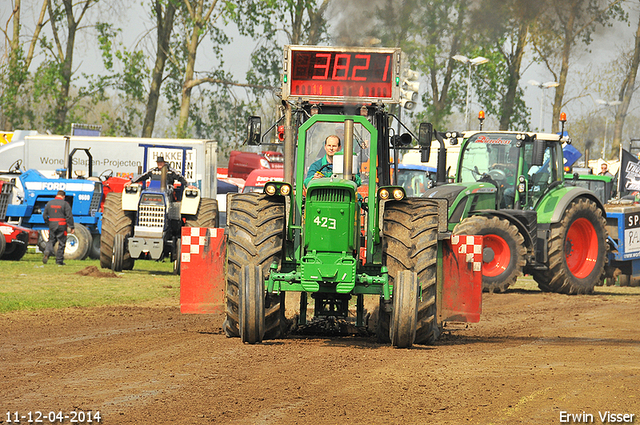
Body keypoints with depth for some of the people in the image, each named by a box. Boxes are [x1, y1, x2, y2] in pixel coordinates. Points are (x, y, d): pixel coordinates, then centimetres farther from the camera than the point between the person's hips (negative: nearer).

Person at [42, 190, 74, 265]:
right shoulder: (65, 204, -6)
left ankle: (47, 251, -16)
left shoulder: (49, 203, 7)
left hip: (52, 225, 3)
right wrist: (71, 227, -6)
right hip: (62, 225, -3)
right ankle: (59, 260, 8)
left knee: (51, 240, 14)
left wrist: (48, 223, 23)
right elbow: (69, 216, -10)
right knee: (61, 243, 5)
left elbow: (44, 215, 11)